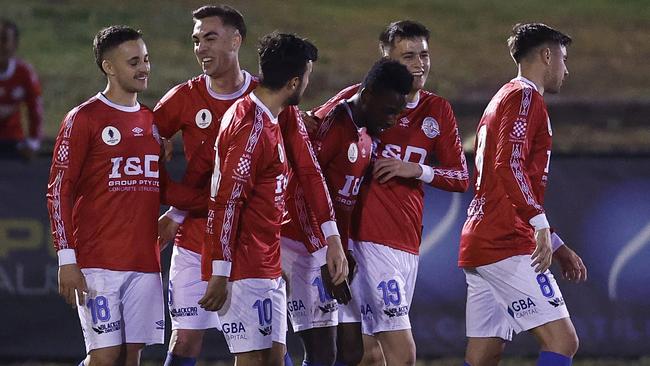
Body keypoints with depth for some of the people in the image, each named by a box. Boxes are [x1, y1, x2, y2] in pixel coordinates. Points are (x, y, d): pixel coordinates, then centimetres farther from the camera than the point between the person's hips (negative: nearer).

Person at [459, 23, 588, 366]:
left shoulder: (504, 99, 26)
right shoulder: (525, 97, -5)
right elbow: (509, 165, -20)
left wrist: (556, 246, 28)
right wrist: (541, 225, -25)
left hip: (479, 246, 10)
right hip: (507, 247, -10)